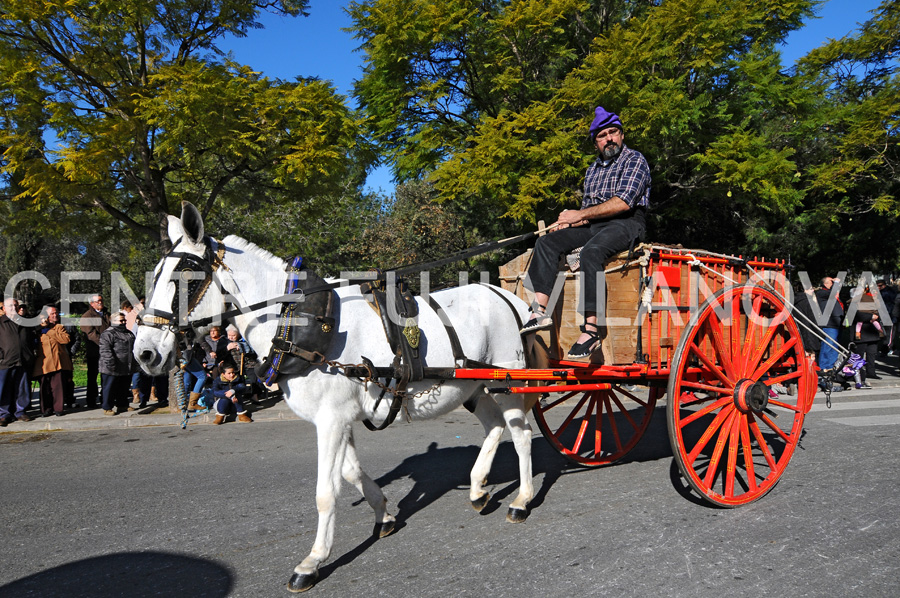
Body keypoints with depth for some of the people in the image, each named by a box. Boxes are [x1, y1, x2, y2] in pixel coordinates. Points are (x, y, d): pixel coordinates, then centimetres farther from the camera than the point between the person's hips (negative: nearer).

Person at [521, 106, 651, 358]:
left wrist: (580, 214, -11)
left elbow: (623, 202, -14)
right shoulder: (593, 169, 24)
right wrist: (570, 221, 0)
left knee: (591, 251, -37)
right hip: (593, 225, 7)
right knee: (547, 243, -15)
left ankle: (591, 329, -39)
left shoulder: (635, 160, 1)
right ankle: (540, 311, -26)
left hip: (626, 224, -7)